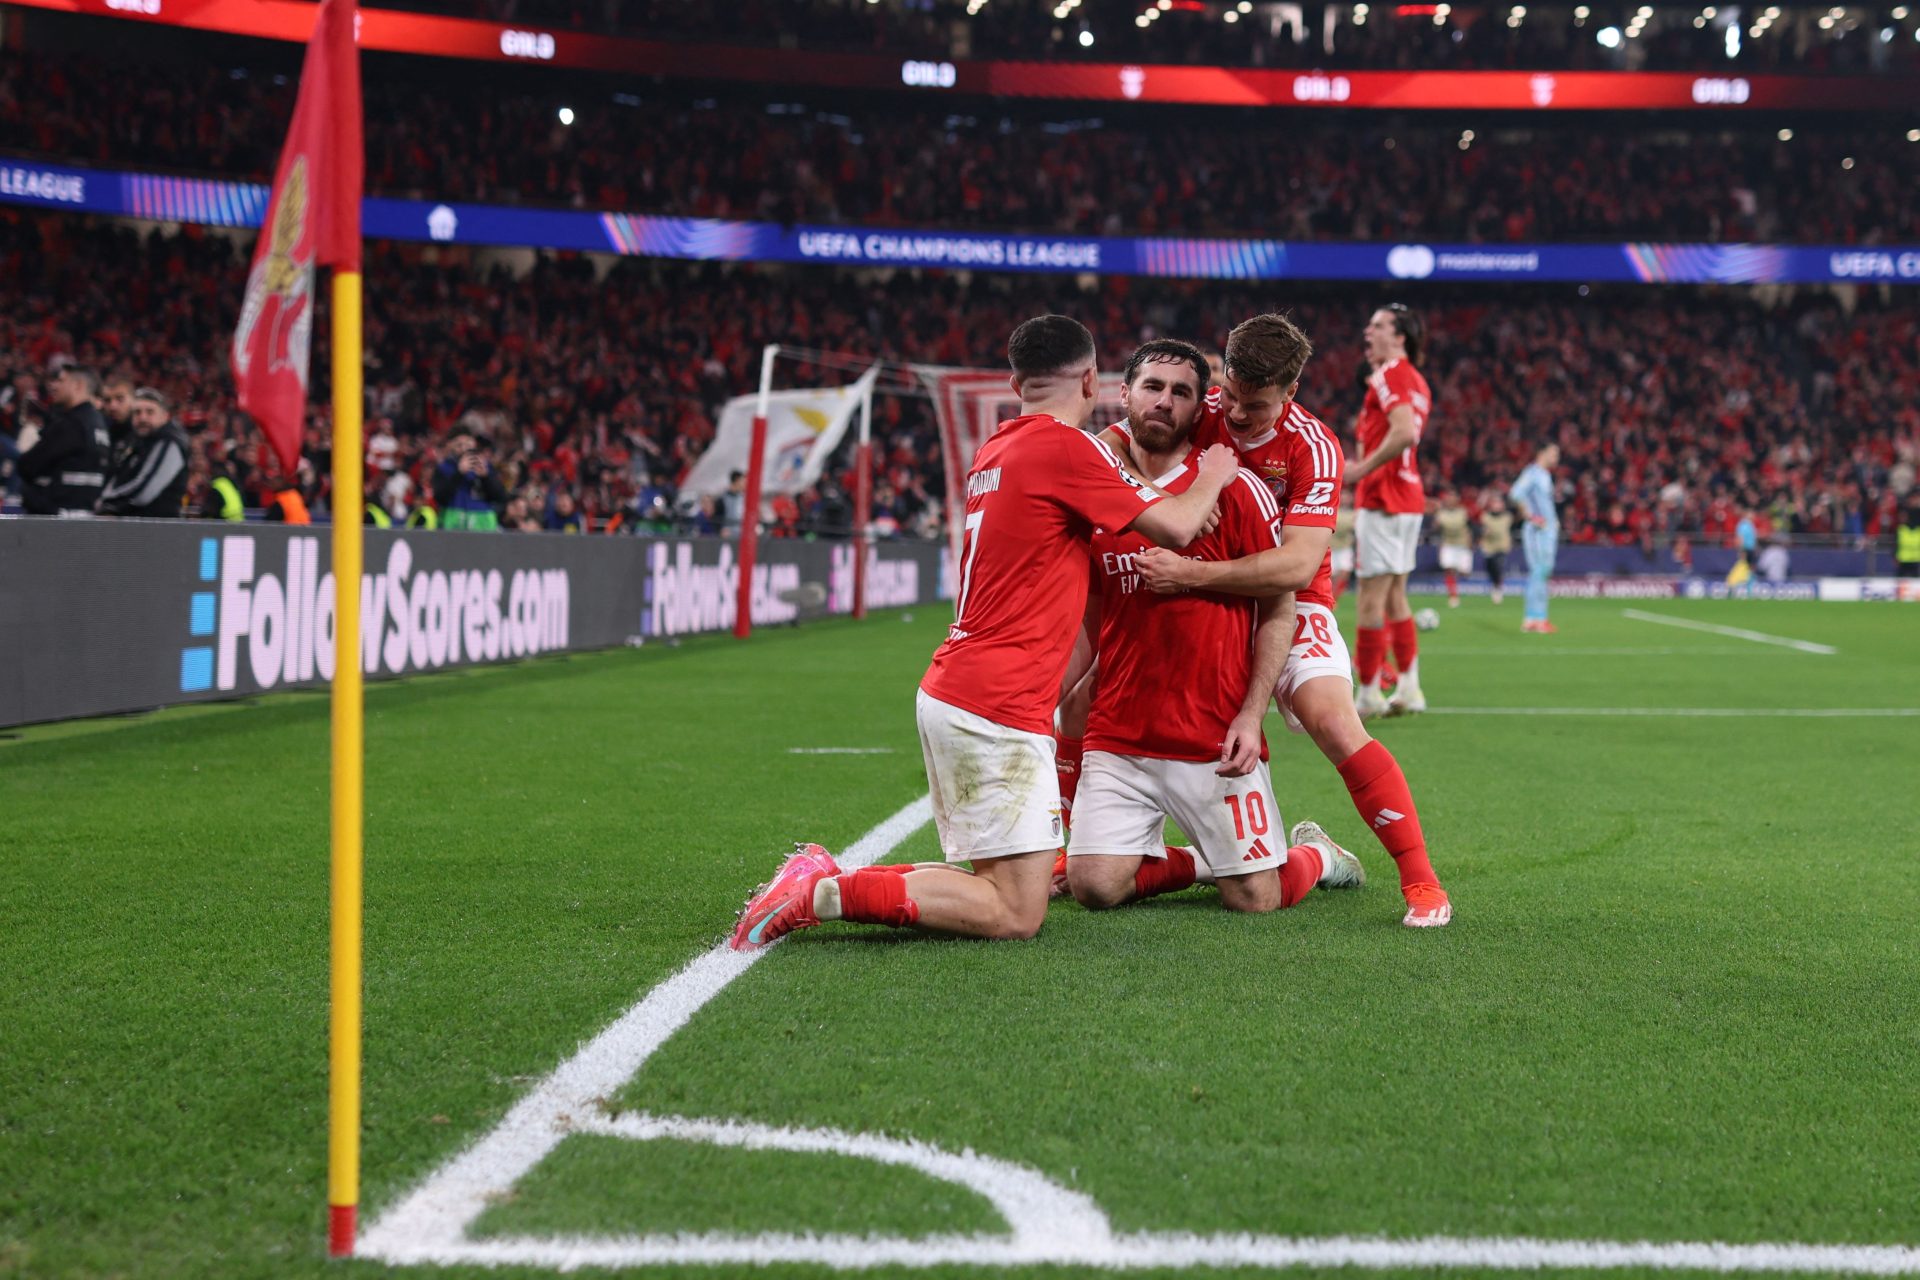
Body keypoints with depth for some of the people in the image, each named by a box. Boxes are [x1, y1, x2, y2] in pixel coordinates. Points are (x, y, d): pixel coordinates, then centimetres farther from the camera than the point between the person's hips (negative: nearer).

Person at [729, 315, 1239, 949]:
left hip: (947, 690, 9)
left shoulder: (994, 451, 14)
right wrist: (1213, 476, 11)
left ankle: (822, 879, 8)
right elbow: (1175, 527, -9)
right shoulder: (1065, 447, -11)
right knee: (1016, 914, -7)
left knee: (1001, 885, 16)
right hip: (999, 708, -9)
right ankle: (825, 892, -12)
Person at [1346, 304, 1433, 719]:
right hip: (1409, 495, 10)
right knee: (1394, 597, 15)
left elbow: (1404, 433, -26)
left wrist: (1362, 469, -19)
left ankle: (1368, 693, -5)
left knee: (1372, 598, -7)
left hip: (1383, 498, -10)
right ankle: (1409, 688, 16)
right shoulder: (1415, 381, 18)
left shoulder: (1389, 376, -12)